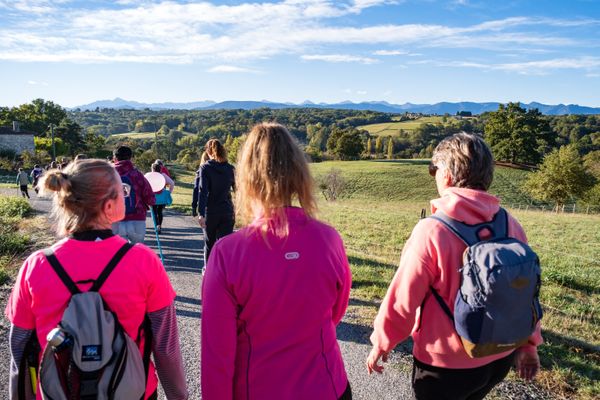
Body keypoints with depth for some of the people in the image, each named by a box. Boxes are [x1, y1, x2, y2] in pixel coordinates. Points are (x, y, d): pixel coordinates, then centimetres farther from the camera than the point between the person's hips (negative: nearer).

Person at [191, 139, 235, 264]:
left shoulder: (205, 168, -8)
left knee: (210, 243, 17)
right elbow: (235, 188, 11)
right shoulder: (230, 169, 3)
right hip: (227, 212, 1)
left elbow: (202, 191, -17)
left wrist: (200, 213, -21)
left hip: (210, 212, -1)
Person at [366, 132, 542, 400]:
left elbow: (403, 298, -18)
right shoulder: (511, 226, -9)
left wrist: (381, 344, -2)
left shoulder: (431, 231, -24)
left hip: (445, 364, -5)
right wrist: (529, 344, 15)